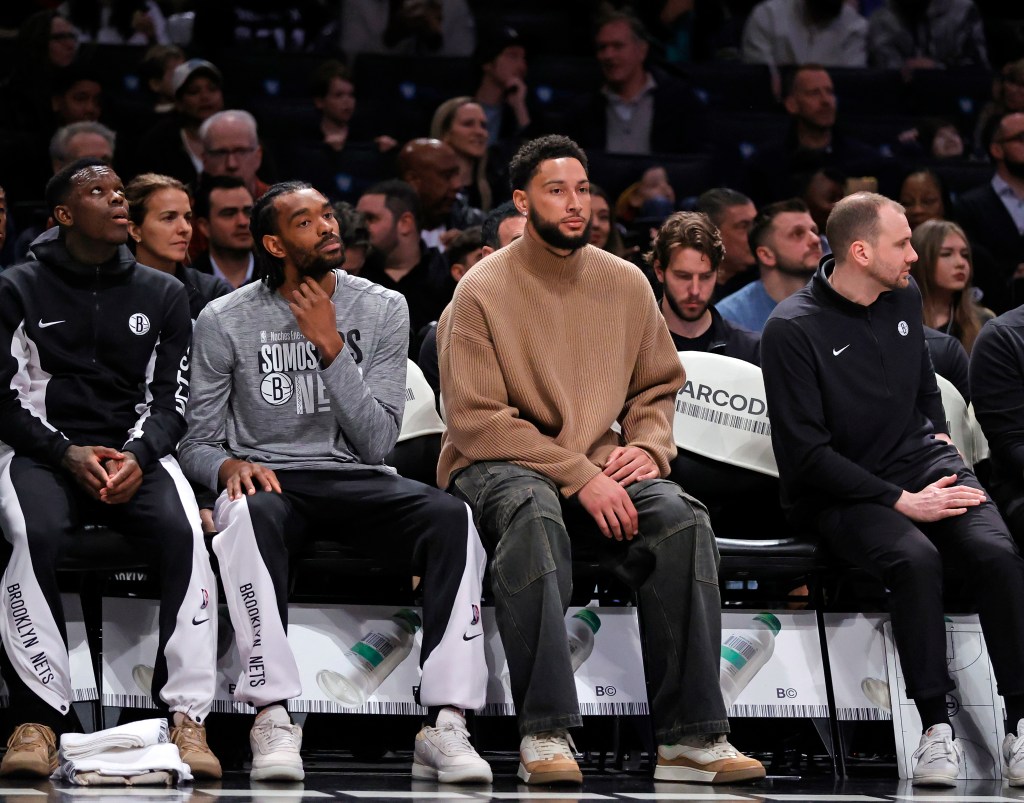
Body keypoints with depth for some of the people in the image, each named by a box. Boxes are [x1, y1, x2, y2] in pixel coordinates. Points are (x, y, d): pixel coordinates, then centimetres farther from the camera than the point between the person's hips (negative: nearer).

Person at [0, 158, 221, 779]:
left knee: (183, 532, -31)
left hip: (137, 452, 2)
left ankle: (188, 717, -31)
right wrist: (68, 455, -15)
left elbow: (170, 401, 9)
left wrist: (137, 458, -12)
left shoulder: (164, 296, 15)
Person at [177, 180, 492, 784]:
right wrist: (230, 466, -18)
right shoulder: (225, 321, 4)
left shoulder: (383, 310, 6)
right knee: (249, 514, -40)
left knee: (452, 517, -30)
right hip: (271, 479, -2)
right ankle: (273, 717, -43)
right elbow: (197, 443, 6)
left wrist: (331, 346, -11)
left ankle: (446, 723, -36)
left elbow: (378, 442, -2)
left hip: (357, 480, 2)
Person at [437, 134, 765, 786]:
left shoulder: (626, 284, 11)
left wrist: (646, 447, -4)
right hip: (496, 467, -4)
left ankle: (691, 737, -28)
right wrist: (579, 475, -18)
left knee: (681, 517, -26)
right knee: (533, 512, -40)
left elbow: (658, 389, 20)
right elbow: (476, 421, -11)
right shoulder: (483, 292, -5)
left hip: (598, 466, 4)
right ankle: (546, 733, -42)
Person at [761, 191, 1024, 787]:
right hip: (841, 492, -5)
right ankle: (937, 728, -29)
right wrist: (902, 503, -17)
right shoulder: (793, 329, -11)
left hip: (922, 460, 5)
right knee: (916, 558, -36)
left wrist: (941, 435, 14)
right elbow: (807, 453, -14)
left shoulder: (905, 298, 9)